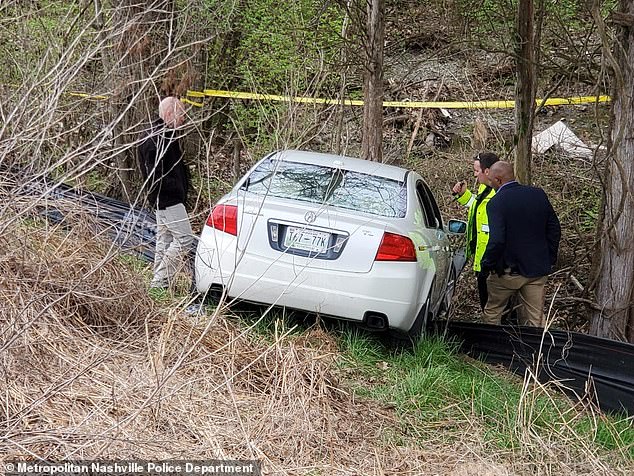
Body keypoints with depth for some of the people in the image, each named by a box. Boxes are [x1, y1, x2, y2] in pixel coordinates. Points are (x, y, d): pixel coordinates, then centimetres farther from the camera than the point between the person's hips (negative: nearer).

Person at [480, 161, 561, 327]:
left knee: (491, 313, 15)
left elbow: (496, 240, -24)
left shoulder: (496, 203, -17)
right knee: (536, 319, 11)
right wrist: (550, 260, 15)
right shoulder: (539, 194, 1)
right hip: (538, 270, 5)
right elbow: (554, 229, 7)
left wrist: (486, 265, -10)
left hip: (508, 271, -5)